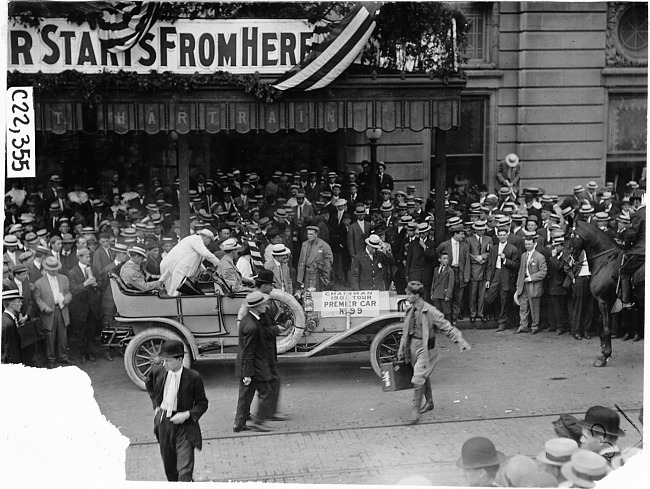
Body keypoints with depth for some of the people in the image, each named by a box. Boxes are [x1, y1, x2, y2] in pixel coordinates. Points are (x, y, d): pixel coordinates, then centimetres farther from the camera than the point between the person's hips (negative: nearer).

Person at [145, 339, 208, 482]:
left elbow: (202, 403, -4)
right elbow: (150, 386, 22)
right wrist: (156, 405, 12)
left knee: (184, 470, -8)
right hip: (163, 422, 4)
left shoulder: (193, 378, -14)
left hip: (184, 424, -4)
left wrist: (187, 414, -19)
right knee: (169, 465, 18)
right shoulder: (158, 372, -3)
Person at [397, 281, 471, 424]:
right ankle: (429, 402, 39)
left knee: (418, 378, -13)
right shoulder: (411, 311, 3)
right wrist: (401, 351, 16)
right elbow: (405, 332, 14)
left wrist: (461, 342, -21)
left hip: (425, 348, -7)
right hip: (413, 347, 7)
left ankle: (416, 410, -5)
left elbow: (447, 328, -15)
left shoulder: (430, 312, -17)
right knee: (424, 377, 21)